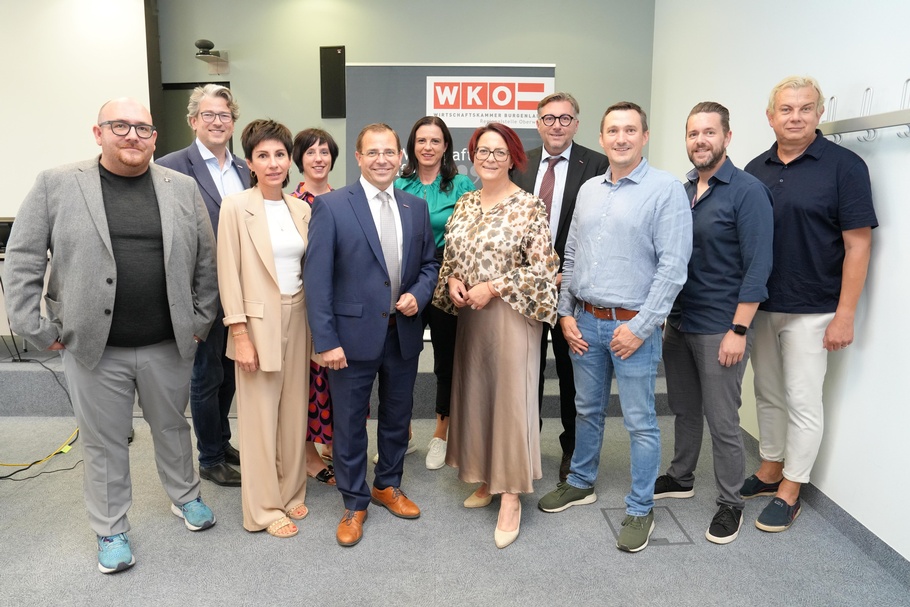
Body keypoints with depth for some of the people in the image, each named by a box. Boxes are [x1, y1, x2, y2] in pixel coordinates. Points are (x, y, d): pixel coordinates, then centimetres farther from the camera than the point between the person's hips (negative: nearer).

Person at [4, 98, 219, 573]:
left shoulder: (182, 187, 2)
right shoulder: (57, 184, -3)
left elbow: (206, 259, 6)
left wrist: (201, 320, 4)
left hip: (168, 344, 2)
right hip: (93, 346, -1)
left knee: (172, 427, 19)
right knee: (103, 441, 12)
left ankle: (184, 495, 41)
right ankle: (110, 530, 29)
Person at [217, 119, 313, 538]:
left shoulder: (300, 209, 6)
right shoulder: (236, 207, -8)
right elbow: (229, 275, -10)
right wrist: (240, 335, -13)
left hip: (297, 317, 5)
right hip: (258, 321, -5)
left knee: (294, 411, 13)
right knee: (260, 416, 4)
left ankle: (291, 492, 30)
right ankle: (264, 508, 19)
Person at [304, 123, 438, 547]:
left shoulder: (416, 207, 6)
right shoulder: (331, 206, -8)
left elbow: (429, 264, 14)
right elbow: (317, 277, -11)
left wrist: (418, 294, -8)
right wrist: (326, 340, -15)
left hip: (403, 333, 4)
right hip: (354, 334, -4)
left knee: (397, 416, 18)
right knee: (349, 422, 9)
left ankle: (388, 485, 40)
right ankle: (354, 503, 28)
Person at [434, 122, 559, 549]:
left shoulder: (529, 206, -8)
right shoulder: (465, 204, 10)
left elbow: (543, 268, -12)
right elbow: (449, 257, 17)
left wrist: (493, 288, -15)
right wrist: (451, 281, -4)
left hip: (510, 316, -6)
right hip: (470, 315, 6)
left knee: (510, 398, 0)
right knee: (474, 394, 12)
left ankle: (511, 497, 11)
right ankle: (486, 479, 30)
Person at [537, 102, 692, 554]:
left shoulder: (666, 190, -9)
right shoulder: (588, 190, 10)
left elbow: (673, 266, -14)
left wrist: (640, 327, -16)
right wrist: (566, 313, 6)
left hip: (633, 325, -5)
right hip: (585, 321, 6)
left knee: (640, 421, 5)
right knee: (587, 410, 19)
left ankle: (640, 509, 21)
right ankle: (581, 483, 37)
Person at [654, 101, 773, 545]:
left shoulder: (748, 191, -11)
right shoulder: (682, 190, 8)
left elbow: (757, 267, -14)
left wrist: (738, 331, -17)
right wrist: (660, 311, 12)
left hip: (719, 328, -6)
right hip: (678, 321, 6)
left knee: (721, 420, 3)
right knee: (684, 409, 19)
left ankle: (730, 503, 21)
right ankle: (681, 478, 37)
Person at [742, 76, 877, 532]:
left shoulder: (843, 166, -8)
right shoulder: (756, 169, 6)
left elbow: (858, 245, -10)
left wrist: (844, 315, -14)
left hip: (810, 311, -5)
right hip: (760, 305, 5)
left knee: (802, 401, 4)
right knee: (768, 394, 16)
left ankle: (789, 492, 18)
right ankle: (770, 471, 33)